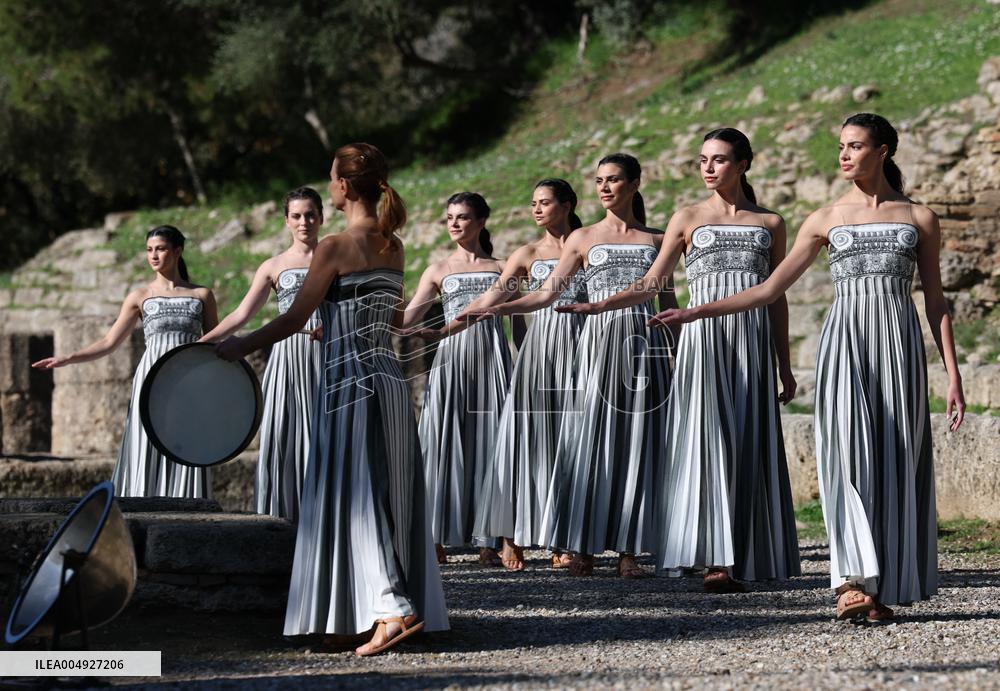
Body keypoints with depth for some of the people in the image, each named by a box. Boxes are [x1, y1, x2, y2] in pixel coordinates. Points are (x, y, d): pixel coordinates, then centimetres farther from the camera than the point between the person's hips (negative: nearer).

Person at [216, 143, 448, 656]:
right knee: (387, 496, 9)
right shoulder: (393, 246, 9)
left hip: (349, 381, -8)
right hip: (389, 378, 8)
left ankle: (393, 608, -17)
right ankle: (349, 620, 17)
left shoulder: (336, 247, -12)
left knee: (350, 499, -4)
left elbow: (294, 319, -10)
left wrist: (238, 348, 3)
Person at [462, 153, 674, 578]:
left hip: (643, 344, 0)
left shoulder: (656, 240, 12)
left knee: (636, 443, -2)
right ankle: (583, 548, -3)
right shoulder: (583, 239, 10)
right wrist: (496, 309, -6)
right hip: (598, 341, 0)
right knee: (590, 441, -5)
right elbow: (546, 294, 6)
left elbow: (667, 301, 14)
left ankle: (629, 550, 0)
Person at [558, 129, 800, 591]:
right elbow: (651, 284, 4)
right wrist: (597, 306, -11)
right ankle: (716, 560, -12)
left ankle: (738, 558, 0)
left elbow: (777, 297, 13)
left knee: (746, 445, -3)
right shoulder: (688, 219, 9)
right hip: (704, 339, -1)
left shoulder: (769, 224, 11)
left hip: (752, 341, 1)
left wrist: (785, 366, 11)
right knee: (707, 440, -10)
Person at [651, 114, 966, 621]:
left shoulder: (919, 218, 10)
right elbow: (770, 289, 12)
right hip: (844, 338, 0)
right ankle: (854, 580, -23)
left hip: (899, 341, 0)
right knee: (847, 452, -17)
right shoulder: (826, 219, 12)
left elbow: (935, 301, 10)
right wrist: (696, 312, 5)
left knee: (896, 462, -4)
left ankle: (885, 587, 2)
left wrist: (953, 375, 3)